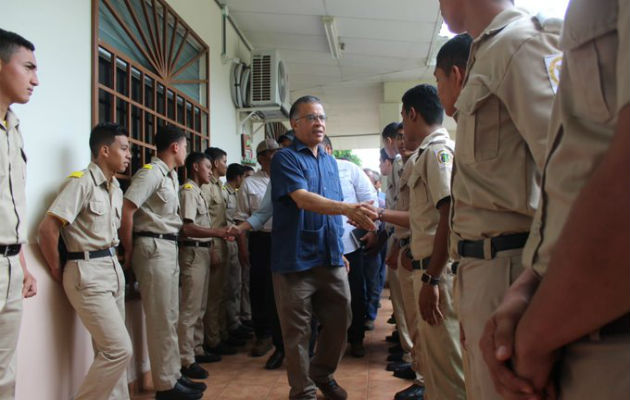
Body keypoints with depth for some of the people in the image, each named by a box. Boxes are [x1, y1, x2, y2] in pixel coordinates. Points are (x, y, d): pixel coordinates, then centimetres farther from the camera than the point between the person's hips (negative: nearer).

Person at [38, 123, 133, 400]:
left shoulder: (116, 188, 14)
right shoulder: (81, 182, -14)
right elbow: (47, 228, -19)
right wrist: (58, 273, -9)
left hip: (113, 268, 9)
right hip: (88, 273, -9)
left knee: (110, 350, 13)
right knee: (119, 349, -11)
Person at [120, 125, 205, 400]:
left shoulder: (171, 176, 16)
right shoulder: (150, 172, -12)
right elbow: (126, 211, -20)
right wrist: (129, 253, -12)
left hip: (169, 248, 10)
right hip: (153, 248, -10)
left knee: (170, 317, 15)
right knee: (161, 320, -3)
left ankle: (173, 375, 26)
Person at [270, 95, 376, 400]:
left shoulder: (330, 161, 15)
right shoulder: (285, 159, -8)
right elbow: (303, 198, -24)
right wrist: (347, 209, -38)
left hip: (330, 259, 6)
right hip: (296, 260, -6)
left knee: (339, 321, 12)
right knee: (297, 331, 3)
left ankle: (322, 373, 36)